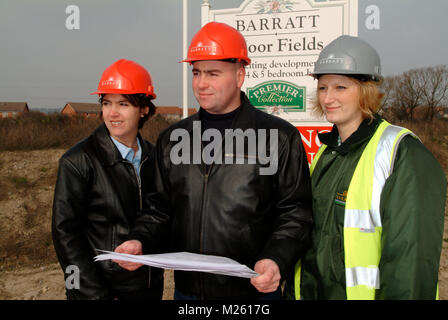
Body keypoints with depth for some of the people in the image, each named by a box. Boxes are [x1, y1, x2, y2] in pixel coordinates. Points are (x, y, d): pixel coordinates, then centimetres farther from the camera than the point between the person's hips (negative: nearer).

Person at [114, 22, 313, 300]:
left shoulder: (279, 137, -5)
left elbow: (296, 212, -6)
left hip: (254, 290, -4)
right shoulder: (172, 140, 9)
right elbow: (161, 208, 14)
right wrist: (140, 241, -4)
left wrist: (276, 260, -21)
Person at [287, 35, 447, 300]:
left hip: (364, 291, -6)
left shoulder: (404, 153, -15)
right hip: (314, 292, 7)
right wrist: (295, 291, 13)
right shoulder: (327, 152, 8)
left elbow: (411, 252, -19)